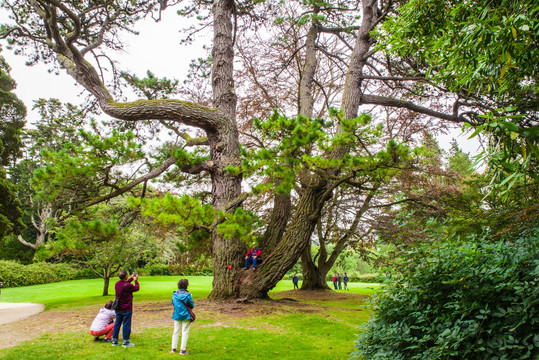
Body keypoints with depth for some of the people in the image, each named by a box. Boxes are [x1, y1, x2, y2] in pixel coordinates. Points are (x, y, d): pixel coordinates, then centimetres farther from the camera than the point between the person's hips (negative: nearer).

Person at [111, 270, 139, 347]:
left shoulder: (117, 284, -2)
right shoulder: (128, 286, -23)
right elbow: (137, 288, -4)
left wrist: (131, 278, 23)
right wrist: (136, 280, 11)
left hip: (118, 309, 7)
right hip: (126, 309, -7)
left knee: (117, 324, 16)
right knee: (126, 325, 3)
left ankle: (114, 341, 24)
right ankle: (126, 342, 10)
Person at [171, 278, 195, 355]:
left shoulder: (174, 294, -4)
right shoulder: (187, 295, -16)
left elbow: (173, 303, 9)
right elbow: (192, 306, -8)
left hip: (176, 315, 4)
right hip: (185, 316, -4)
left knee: (176, 331, 16)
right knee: (185, 332, 5)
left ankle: (174, 348, 23)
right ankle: (182, 350, 6)